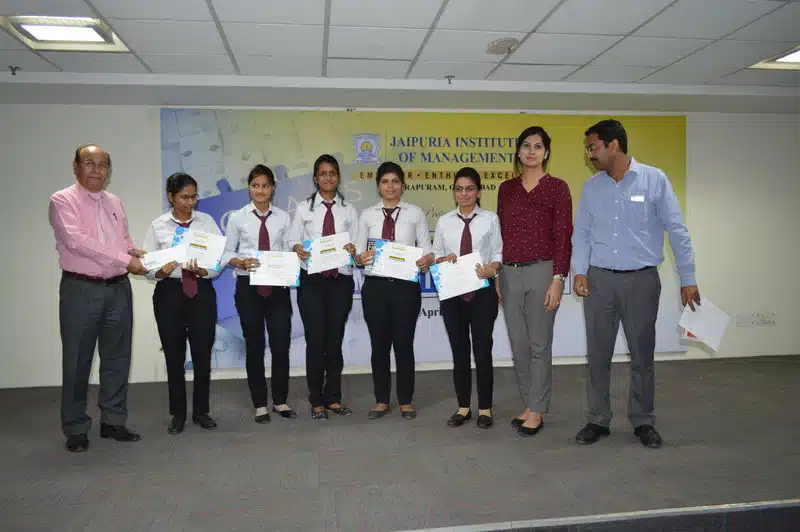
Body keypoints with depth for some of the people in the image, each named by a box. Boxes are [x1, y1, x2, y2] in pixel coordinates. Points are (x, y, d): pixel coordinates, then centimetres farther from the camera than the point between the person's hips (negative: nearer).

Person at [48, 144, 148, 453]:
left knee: (117, 358, 10)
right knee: (77, 361, 4)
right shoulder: (63, 201, -5)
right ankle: (76, 428, 17)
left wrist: (138, 258, -4)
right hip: (81, 290, -5)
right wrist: (124, 260, -20)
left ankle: (113, 421, 23)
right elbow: (76, 240, -18)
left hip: (118, 288, 6)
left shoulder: (115, 203, 14)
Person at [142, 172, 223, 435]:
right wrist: (162, 272, -23)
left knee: (203, 354, 5)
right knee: (174, 356, 8)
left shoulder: (207, 221, 2)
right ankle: (178, 413, 24)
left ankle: (201, 411, 22)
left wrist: (202, 270, -23)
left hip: (202, 292, 0)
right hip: (169, 293, 0)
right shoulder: (158, 226, 1)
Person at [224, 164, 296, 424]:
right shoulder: (238, 217, 1)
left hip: (278, 286, 1)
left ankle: (280, 401, 21)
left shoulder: (283, 217, 4)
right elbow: (227, 253, 3)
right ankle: (260, 404, 23)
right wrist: (242, 262, -15)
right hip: (248, 286, -1)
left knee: (281, 344, 3)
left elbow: (289, 251, 3)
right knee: (254, 345, 8)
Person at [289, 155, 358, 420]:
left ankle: (333, 398, 22)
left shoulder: (348, 210, 7)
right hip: (312, 281, -1)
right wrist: (297, 248, -20)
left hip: (341, 281, 1)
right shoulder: (304, 208, 5)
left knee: (335, 340, 9)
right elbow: (293, 241, 1)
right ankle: (317, 401, 15)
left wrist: (353, 250, -18)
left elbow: (357, 247, 3)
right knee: (315, 341, 2)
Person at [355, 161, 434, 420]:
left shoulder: (415, 213, 2)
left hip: (406, 286, -1)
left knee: (404, 343, 6)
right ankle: (381, 400, 23)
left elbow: (426, 249, -1)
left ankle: (406, 401, 21)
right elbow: (358, 253, 3)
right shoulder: (367, 215, 6)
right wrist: (360, 258, -19)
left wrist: (428, 259, -22)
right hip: (375, 286, 2)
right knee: (379, 344, 9)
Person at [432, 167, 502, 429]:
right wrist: (443, 260, -11)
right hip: (452, 292, 3)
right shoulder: (444, 221, 8)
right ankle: (463, 407, 23)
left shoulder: (490, 219, 1)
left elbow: (498, 253, -2)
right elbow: (435, 255, 11)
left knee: (483, 350, 3)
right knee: (459, 350, 10)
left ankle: (485, 409, 18)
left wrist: (493, 268, -21)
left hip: (482, 291, -2)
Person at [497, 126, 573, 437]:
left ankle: (537, 412, 14)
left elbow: (563, 237, -5)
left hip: (541, 271, -4)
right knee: (518, 345, 10)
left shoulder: (557, 188, -1)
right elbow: (500, 234, 13)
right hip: (509, 273, 5)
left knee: (539, 345, 2)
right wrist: (495, 277, 11)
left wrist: (558, 280, -12)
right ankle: (529, 405, 25)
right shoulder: (506, 189, 11)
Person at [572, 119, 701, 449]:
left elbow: (677, 231, -3)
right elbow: (581, 233, 8)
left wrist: (687, 279, -4)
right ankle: (598, 420, 20)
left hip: (642, 280, -2)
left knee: (642, 354, 8)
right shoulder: (591, 187, 5)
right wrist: (579, 271, -6)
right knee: (597, 354, 7)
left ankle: (643, 422, 23)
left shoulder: (654, 180, -3)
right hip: (599, 279, 2)